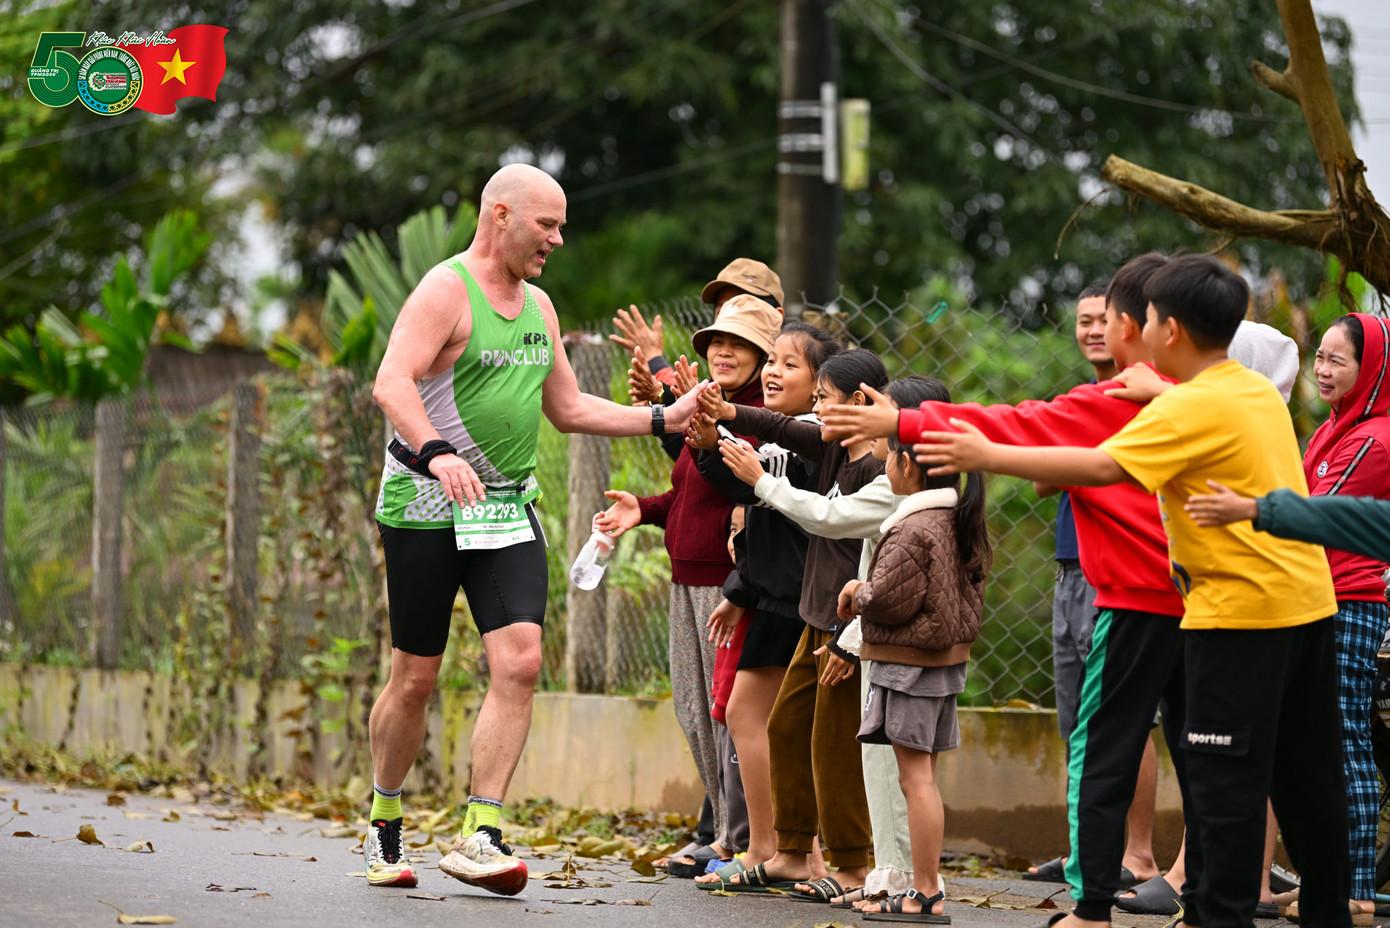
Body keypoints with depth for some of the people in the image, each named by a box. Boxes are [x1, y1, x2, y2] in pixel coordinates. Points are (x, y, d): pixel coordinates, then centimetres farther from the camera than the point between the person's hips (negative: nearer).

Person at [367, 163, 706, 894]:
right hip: (427, 506, -6)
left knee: (519, 662, -11)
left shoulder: (538, 306, 15)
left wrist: (662, 420, 16)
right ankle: (383, 826, 22)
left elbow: (568, 408, 24)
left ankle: (480, 836, -12)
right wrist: (436, 451, -40)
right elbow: (392, 383, -24)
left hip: (508, 507, 6)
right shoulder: (445, 291, -10)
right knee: (416, 677, 2)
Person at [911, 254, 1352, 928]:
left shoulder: (1192, 408, -15)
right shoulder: (1257, 391, 11)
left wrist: (989, 457, -18)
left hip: (1241, 612, -9)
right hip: (1307, 601, 9)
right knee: (1305, 776, 14)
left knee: (1225, 776, -4)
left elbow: (1101, 466, -22)